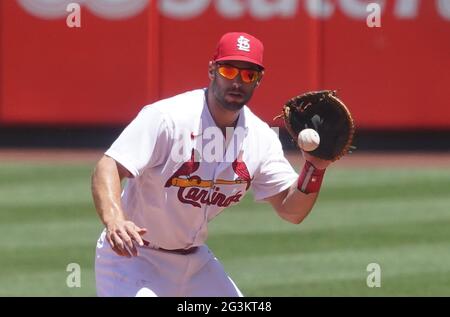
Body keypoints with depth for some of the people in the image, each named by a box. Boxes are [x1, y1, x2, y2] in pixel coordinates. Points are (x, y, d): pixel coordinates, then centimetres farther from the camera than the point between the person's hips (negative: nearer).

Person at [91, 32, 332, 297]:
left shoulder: (261, 137, -2)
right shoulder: (166, 117, -21)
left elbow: (291, 211, 1)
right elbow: (108, 168, -29)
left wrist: (315, 168, -19)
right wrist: (114, 220, -48)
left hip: (195, 261, 6)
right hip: (132, 256, -6)